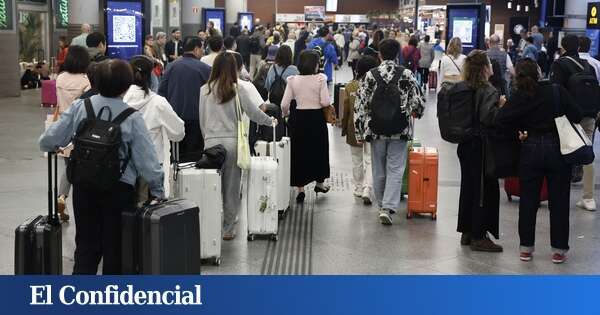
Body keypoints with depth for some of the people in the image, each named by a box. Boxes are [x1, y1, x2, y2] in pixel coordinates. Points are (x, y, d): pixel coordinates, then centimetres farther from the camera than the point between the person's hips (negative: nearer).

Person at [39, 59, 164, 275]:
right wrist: (157, 190, 1)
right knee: (115, 246, 11)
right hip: (119, 189, -2)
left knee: (86, 244, 13)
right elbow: (146, 159, -11)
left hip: (84, 186, 3)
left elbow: (48, 142, -2)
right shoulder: (132, 117, -11)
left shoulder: (80, 107, -5)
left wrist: (52, 148, 21)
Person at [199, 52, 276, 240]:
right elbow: (253, 112, -4)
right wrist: (271, 121, 13)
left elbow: (202, 119, 7)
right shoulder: (239, 88, -5)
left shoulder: (205, 90, 2)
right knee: (232, 188, 7)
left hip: (212, 142, 2)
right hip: (233, 142, -1)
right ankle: (228, 230, 12)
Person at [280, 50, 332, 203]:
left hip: (298, 118, 1)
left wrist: (285, 114, 14)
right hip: (316, 118, -1)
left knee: (299, 152, 9)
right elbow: (325, 102, -15)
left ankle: (300, 189, 8)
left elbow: (284, 104, -6)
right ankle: (319, 183, 33)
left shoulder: (293, 80, -4)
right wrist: (319, 102, 7)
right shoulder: (320, 79, -10)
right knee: (318, 150, 19)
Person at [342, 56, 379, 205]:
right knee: (370, 161, 3)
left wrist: (344, 128, 10)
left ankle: (359, 189, 24)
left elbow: (345, 109, -2)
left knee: (357, 160, 16)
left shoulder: (350, 87, -6)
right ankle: (366, 190, -10)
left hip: (354, 128, 2)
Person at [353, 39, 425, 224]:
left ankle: (382, 205, 27)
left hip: (376, 130, 1)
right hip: (399, 131, -1)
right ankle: (388, 208, -10)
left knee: (379, 171, 14)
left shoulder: (370, 75, -4)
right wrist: (414, 112, 20)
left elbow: (360, 105, -5)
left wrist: (360, 132, 2)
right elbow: (418, 102, -4)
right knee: (395, 170, 3)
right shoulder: (406, 74, -6)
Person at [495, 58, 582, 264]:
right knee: (559, 201, 7)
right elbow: (576, 116, -10)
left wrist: (520, 128, -1)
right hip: (557, 148, -1)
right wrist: (559, 120, 9)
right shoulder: (557, 90, -9)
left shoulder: (518, 97, -7)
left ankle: (526, 247, 17)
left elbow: (501, 119, -17)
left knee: (528, 200, 11)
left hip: (530, 149, 1)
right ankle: (558, 249, 12)